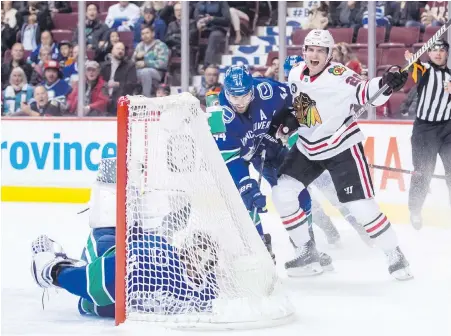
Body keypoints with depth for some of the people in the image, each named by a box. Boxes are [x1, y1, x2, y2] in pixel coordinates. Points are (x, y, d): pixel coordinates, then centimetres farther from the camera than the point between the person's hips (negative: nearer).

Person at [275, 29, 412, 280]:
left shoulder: (338, 75, -20)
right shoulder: (296, 74, 0)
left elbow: (365, 92, -33)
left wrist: (386, 84, -51)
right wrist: (289, 119, -1)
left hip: (342, 147, -6)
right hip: (308, 149, 7)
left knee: (361, 206, -11)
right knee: (282, 193, -1)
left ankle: (395, 255, 6)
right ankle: (307, 252, 13)